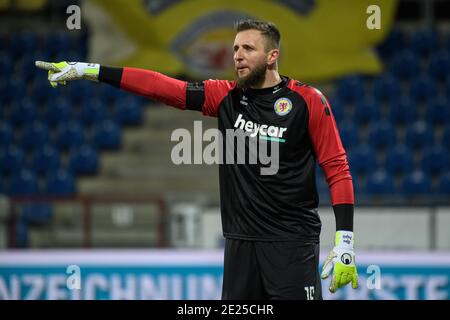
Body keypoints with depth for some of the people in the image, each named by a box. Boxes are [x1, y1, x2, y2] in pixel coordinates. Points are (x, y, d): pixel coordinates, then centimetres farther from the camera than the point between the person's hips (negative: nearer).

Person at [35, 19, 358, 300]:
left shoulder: (308, 101, -4)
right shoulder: (226, 96, 7)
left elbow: (337, 168, -3)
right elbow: (162, 86, 3)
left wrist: (344, 241, -11)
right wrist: (89, 70, -3)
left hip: (292, 245, -5)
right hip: (241, 242, 5)